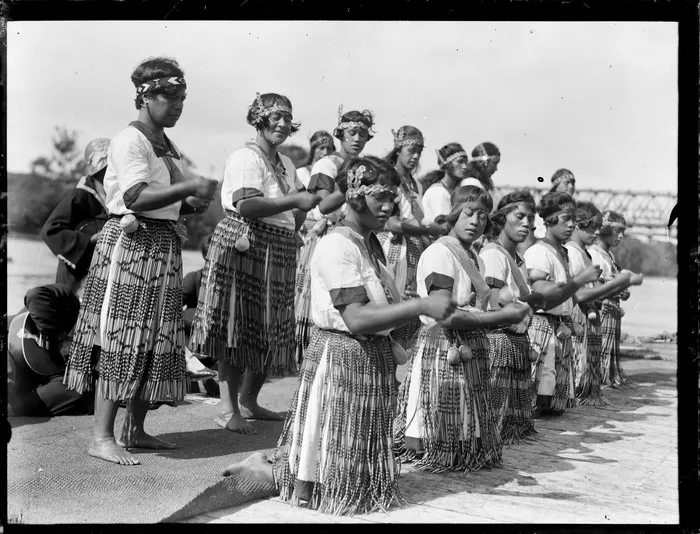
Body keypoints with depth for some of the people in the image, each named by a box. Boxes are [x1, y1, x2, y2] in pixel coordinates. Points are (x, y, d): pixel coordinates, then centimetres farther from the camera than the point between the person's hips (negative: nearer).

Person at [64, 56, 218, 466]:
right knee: (121, 339, -7)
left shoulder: (169, 146, 16)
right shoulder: (129, 141, -10)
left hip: (165, 246, 9)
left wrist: (193, 202, 7)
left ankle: (136, 430, 19)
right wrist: (192, 186, -25)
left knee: (155, 339, 10)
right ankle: (102, 436, -1)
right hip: (130, 243, -9)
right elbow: (136, 197, -23)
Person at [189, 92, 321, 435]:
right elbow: (246, 205, -22)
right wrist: (294, 201, -20)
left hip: (278, 254, 9)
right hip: (244, 249, -9)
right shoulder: (246, 157, -9)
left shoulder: (285, 163, 19)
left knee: (271, 332, 12)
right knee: (237, 330, -6)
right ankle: (228, 410, 0)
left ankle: (249, 400, 27)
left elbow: (296, 210, 24)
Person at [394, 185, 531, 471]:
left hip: (470, 352, 9)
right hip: (443, 351, -9)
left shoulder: (473, 257, 16)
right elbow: (445, 316, -21)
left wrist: (507, 310, -4)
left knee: (466, 442, 15)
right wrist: (501, 316, -18)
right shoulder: (439, 252, -12)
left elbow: (475, 308, 13)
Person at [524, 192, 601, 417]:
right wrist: (581, 279, -19)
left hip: (562, 329, 9)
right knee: (532, 406, -11)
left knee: (557, 406, 11)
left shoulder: (562, 253, 17)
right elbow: (542, 296, -22)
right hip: (542, 328, -9)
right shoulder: (538, 251, -11)